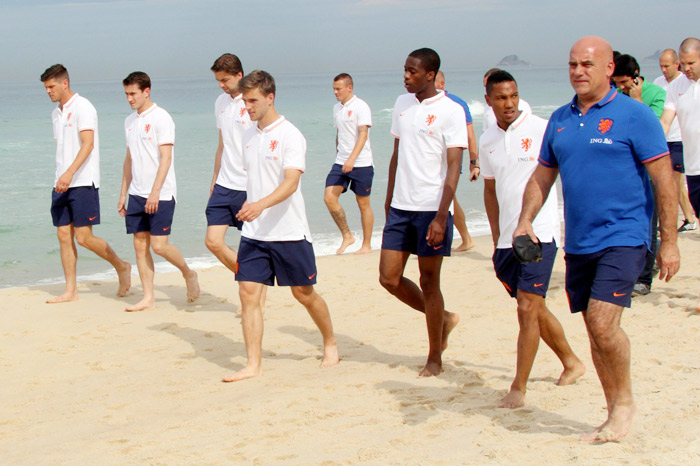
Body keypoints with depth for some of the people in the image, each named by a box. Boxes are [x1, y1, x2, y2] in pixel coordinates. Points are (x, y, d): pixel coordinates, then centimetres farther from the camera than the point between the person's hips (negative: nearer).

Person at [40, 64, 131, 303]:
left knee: (84, 237, -9)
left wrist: (70, 173, -30)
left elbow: (88, 144, -20)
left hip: (83, 182, -8)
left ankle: (121, 267, 12)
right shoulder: (56, 113, 16)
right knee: (64, 235, 4)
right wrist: (60, 178, 18)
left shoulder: (82, 107, -10)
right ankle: (71, 291, 8)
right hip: (62, 184, 8)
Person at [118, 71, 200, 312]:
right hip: (137, 194, 7)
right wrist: (123, 194, 17)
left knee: (159, 245, -10)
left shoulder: (161, 118, -9)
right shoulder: (130, 121, 14)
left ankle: (188, 274, 16)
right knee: (140, 244, 3)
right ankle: (148, 298, 9)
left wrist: (155, 192, -21)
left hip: (160, 194, -7)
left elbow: (166, 158, -14)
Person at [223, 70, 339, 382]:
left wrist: (261, 204, -38)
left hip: (289, 232, -5)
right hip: (253, 233, 5)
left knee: (304, 294, 8)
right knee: (248, 294, -5)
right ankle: (253, 365, -1)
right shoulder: (249, 137, 9)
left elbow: (291, 182, -23)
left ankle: (330, 344, 31)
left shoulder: (290, 135, -11)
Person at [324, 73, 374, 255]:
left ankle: (366, 245, 14)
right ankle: (347, 236, 7)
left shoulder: (360, 107, -11)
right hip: (341, 163, 6)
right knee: (329, 197, -7)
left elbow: (363, 134, -20)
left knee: (363, 203, 2)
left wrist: (352, 159, -30)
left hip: (361, 163, -6)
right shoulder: (337, 108, 11)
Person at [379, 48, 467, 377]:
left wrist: (441, 217, -19)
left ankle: (435, 359, 14)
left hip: (432, 208, -6)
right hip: (400, 206, 6)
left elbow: (453, 168, -13)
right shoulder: (402, 104, 10)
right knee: (389, 278, 4)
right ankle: (444, 319, 27)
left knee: (429, 282, 0)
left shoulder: (450, 112, -9)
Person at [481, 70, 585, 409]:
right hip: (507, 238, 6)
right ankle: (572, 362, 36)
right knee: (534, 308, 16)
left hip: (540, 233, -6)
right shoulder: (487, 141, 9)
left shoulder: (541, 130, -8)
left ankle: (518, 388, -7)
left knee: (528, 308, -11)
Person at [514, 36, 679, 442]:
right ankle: (616, 415, 23)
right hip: (579, 242, 6)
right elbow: (542, 177, 17)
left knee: (603, 322, -18)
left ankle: (625, 401, 5)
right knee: (594, 329, 10)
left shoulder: (635, 115, -7)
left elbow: (664, 180, -7)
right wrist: (525, 220, 0)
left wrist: (670, 242, -10)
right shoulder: (561, 119, 11)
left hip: (623, 238, -6)